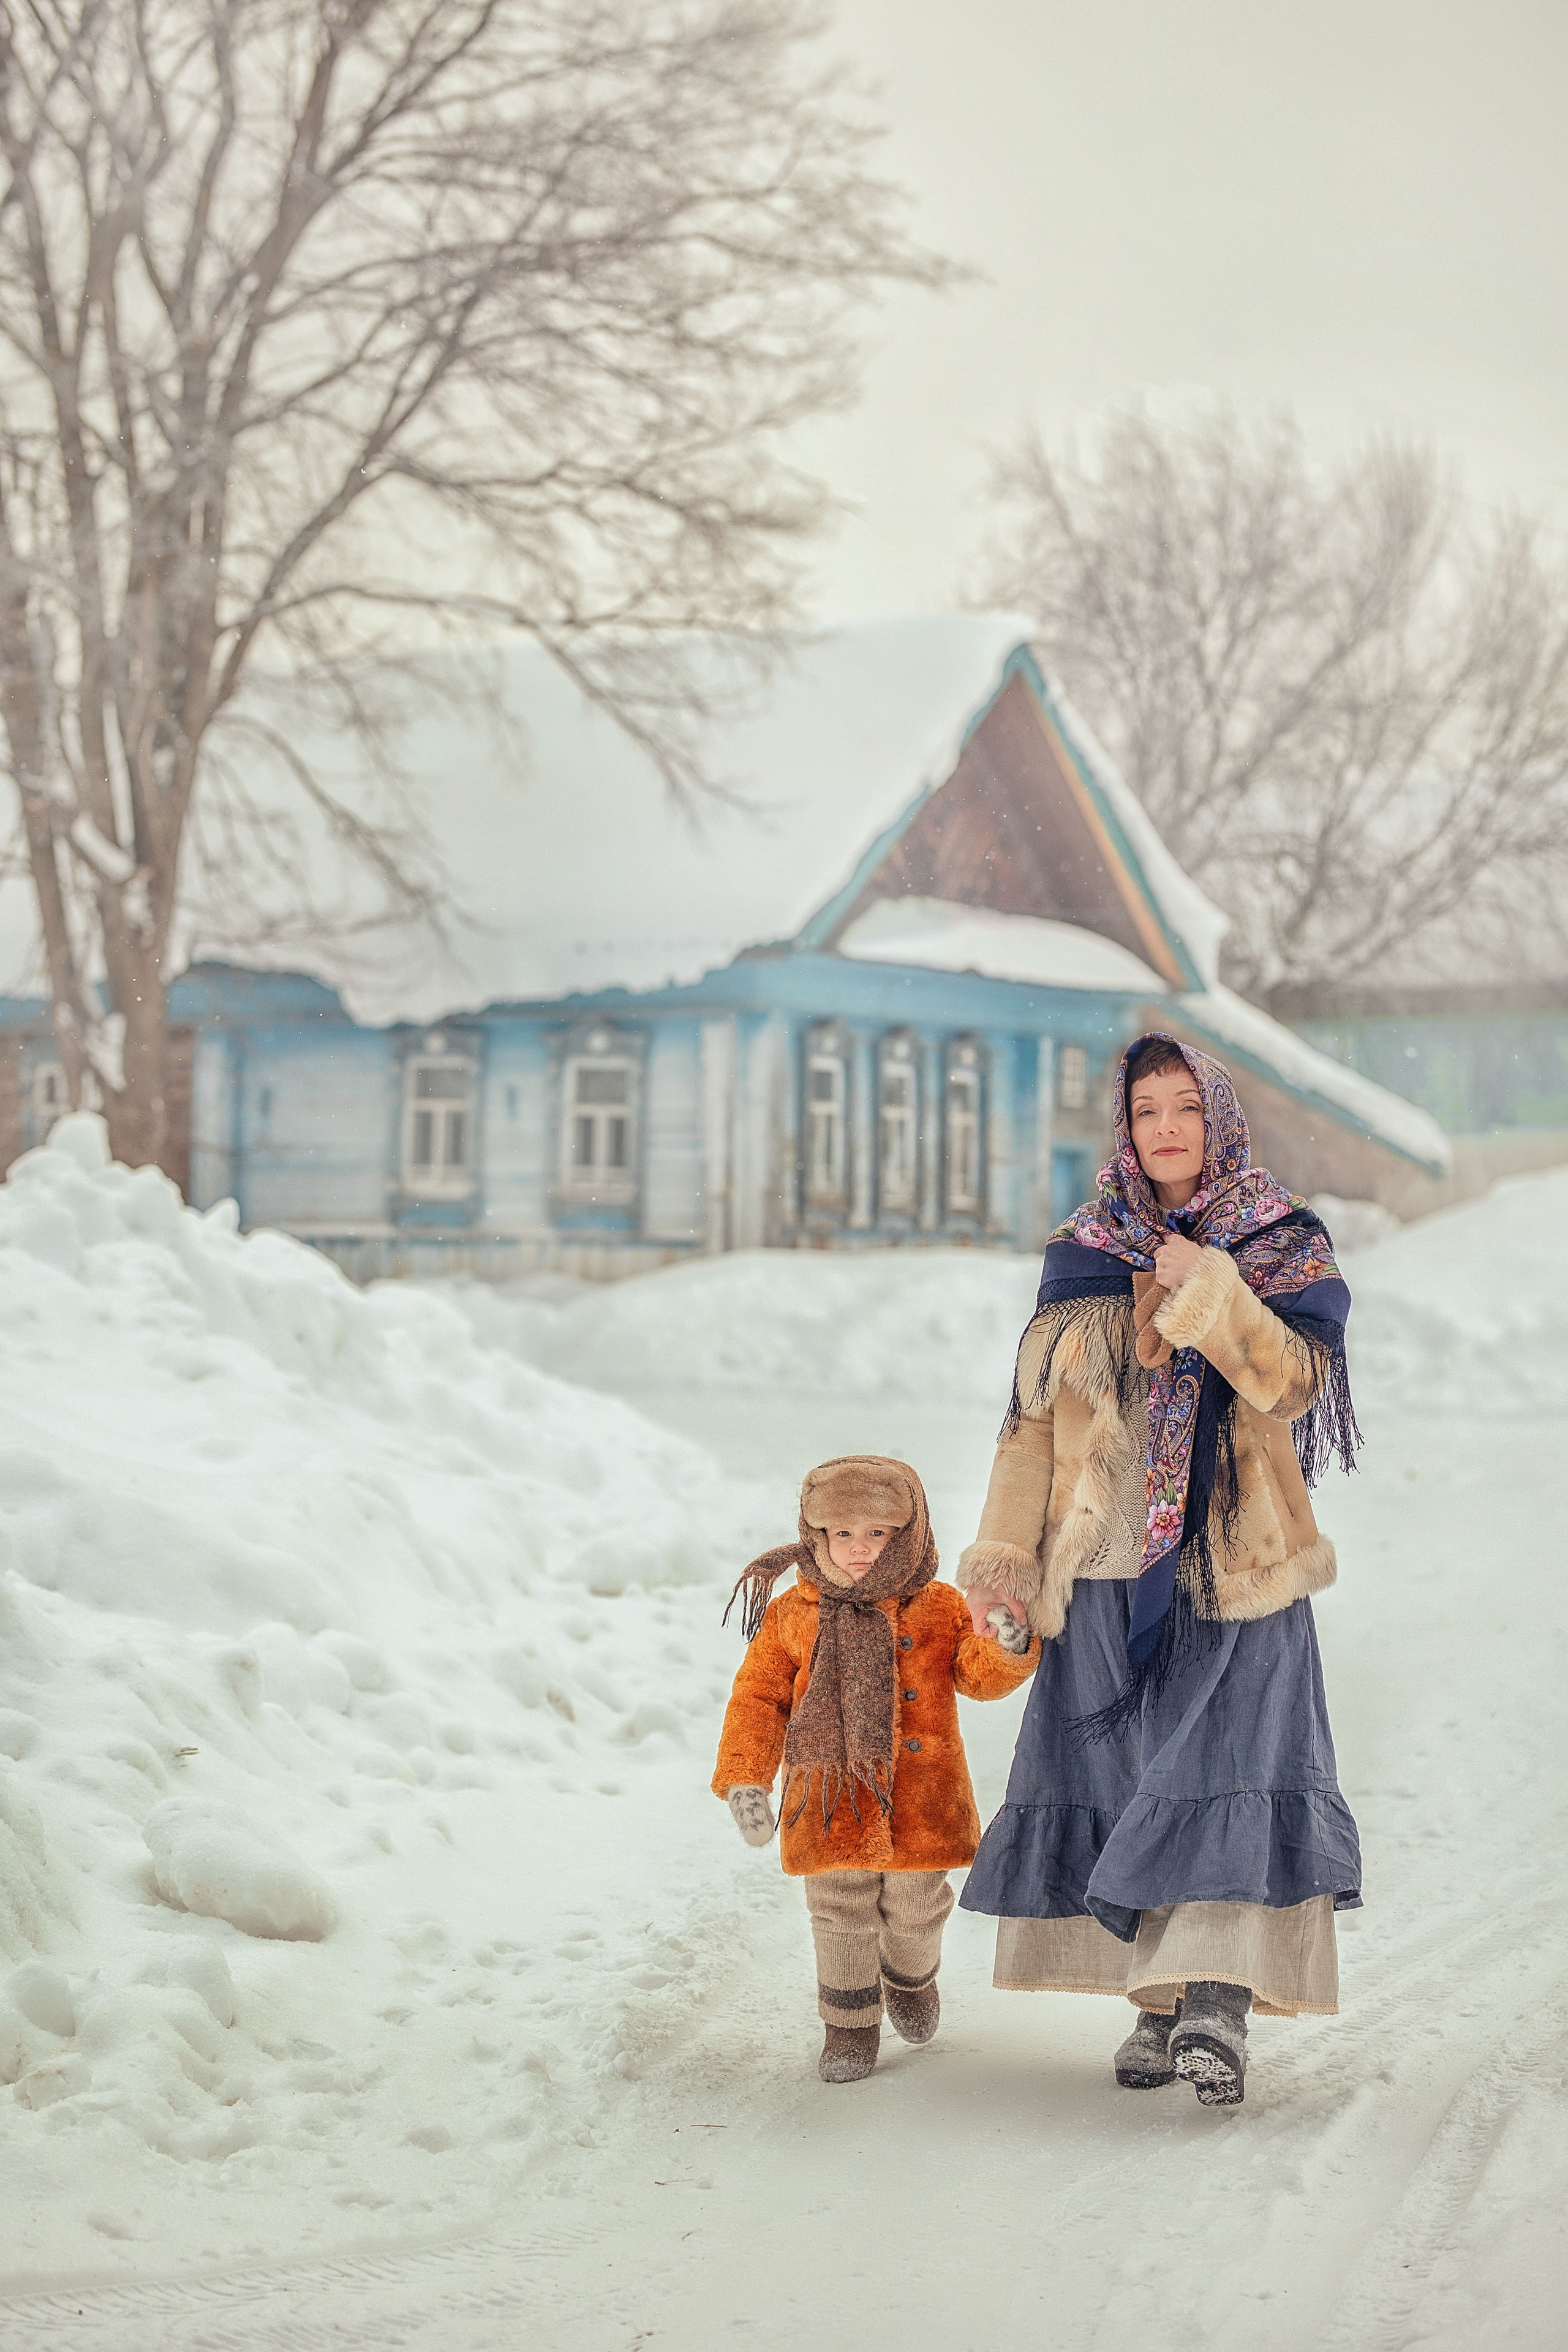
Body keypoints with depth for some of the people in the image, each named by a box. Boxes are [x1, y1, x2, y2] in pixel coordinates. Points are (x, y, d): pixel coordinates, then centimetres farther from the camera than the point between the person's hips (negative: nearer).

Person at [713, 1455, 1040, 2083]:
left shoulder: (939, 1608, 0)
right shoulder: (792, 1616, 0)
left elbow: (978, 1675, -5)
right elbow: (757, 1698, 2)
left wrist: (1007, 1649, -29)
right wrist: (744, 1781, -7)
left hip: (919, 1803, 0)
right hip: (831, 1804, 0)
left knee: (915, 1911, 13)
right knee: (840, 1918, 4)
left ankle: (909, 1979, 44)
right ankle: (850, 2026, 21)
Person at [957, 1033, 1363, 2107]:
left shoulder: (1284, 1247, 6)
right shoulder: (1084, 1256, 12)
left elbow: (1293, 1380, -11)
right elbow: (1036, 1411, 13)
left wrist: (1205, 1285, -16)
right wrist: (1006, 1550, 6)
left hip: (1233, 1562, -3)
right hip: (1109, 1565, 3)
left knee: (1225, 1764, -14)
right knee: (1121, 1776, 1)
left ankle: (1219, 2003, -17)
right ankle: (1161, 2003, 8)